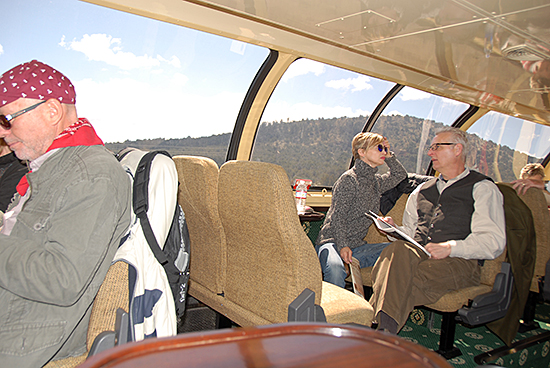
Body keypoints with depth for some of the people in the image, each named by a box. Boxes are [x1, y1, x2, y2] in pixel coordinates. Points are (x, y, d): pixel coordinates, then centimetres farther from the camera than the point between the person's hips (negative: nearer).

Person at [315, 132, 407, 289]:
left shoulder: (377, 181, 16)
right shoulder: (349, 179, -7)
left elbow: (400, 174, 35)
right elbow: (338, 216, -12)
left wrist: (389, 156, 19)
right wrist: (342, 246, -22)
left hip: (357, 246, 7)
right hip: (331, 241, -7)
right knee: (335, 268, -40)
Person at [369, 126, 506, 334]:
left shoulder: (483, 188, 9)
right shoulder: (422, 190, 29)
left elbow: (493, 241, -3)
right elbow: (409, 231, 31)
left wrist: (450, 247, -19)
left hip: (460, 262, -4)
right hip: (417, 253, 4)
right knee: (397, 250, -34)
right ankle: (383, 329, -46)